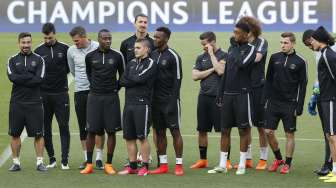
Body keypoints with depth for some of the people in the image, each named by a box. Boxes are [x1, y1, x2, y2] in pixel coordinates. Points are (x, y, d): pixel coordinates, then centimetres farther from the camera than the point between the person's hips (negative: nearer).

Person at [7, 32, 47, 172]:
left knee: (38, 134, -2)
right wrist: (31, 77, -13)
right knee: (14, 134, 6)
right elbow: (12, 77, -11)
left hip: (34, 103, -2)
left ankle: (39, 162, 5)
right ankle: (16, 162, 15)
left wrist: (21, 79, -11)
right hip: (16, 103, 2)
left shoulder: (38, 59, 3)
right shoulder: (13, 60, 7)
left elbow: (39, 79, -11)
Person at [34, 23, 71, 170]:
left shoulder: (64, 49, 1)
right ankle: (51, 159, 15)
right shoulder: (38, 51, 4)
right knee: (46, 128, 5)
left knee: (64, 127, -3)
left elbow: (71, 67, 10)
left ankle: (65, 160, -1)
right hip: (44, 95, 2)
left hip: (61, 94, -2)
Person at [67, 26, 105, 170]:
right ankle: (86, 159, 12)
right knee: (83, 127, 6)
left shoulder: (98, 48, -7)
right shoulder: (71, 51, 2)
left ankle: (99, 158, 0)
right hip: (80, 92, 3)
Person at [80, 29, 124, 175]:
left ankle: (109, 165, 7)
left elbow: (122, 75, 13)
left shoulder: (117, 56, 0)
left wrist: (115, 89, 10)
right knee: (91, 131, -1)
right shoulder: (90, 56, 2)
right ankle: (89, 164, 5)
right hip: (94, 97, 0)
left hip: (111, 97, 0)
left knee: (111, 131, 0)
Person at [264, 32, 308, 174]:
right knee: (268, 132, 1)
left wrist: (299, 108, -8)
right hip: (273, 102, 3)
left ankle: (287, 164, 12)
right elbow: (268, 80, 11)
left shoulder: (300, 62, -4)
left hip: (289, 104, -3)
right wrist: (265, 100, 5)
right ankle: (278, 159, 21)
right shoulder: (274, 58, 6)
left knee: (290, 134, 1)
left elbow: (302, 86, -3)